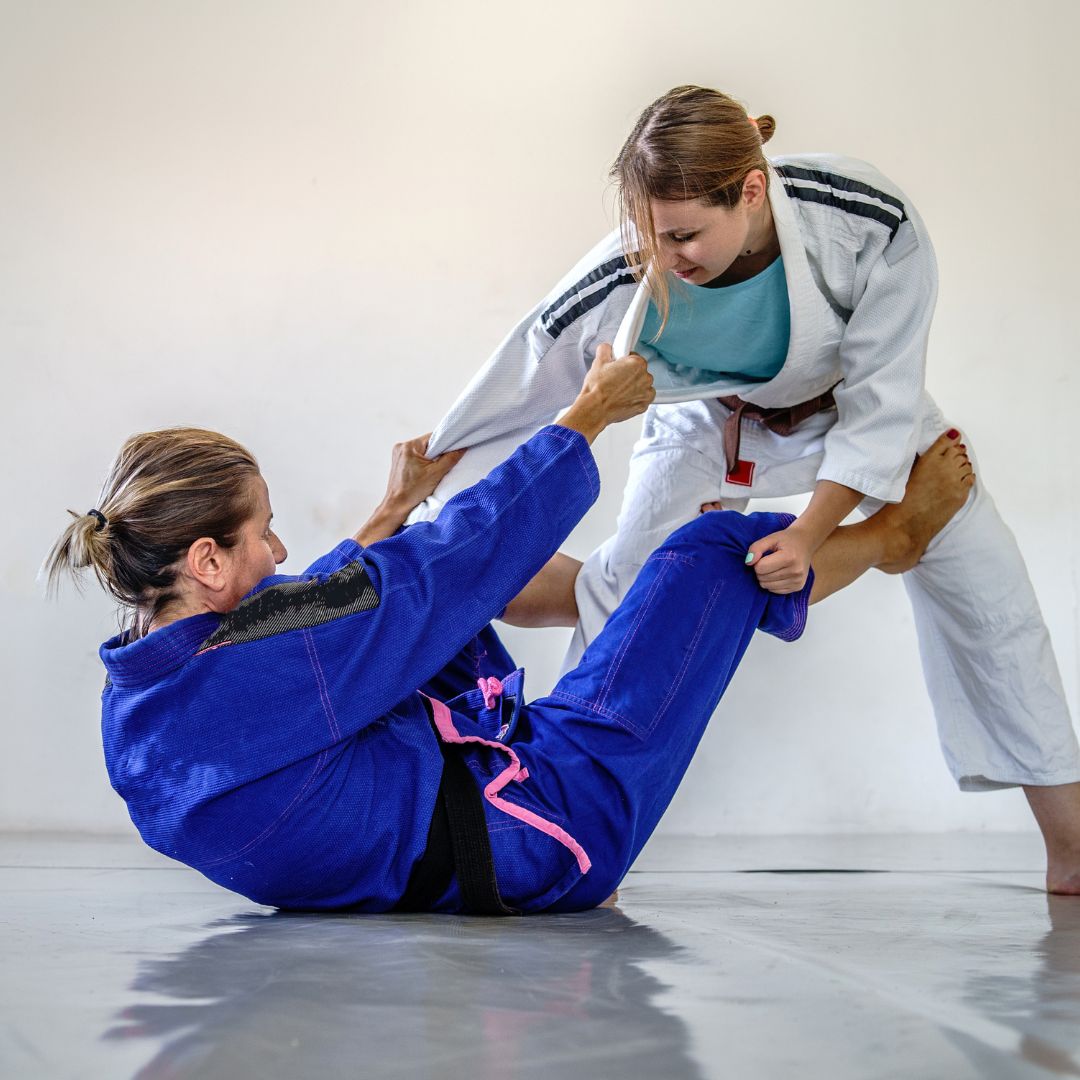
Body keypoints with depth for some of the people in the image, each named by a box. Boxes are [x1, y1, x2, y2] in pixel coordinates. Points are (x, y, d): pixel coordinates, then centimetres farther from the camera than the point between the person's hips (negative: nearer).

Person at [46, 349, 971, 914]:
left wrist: (394, 511, 27)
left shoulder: (135, 708, -5)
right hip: (549, 827, -9)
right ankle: (895, 534, 28)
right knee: (714, 552, -1)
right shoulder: (264, 662, -33)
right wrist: (591, 415, -8)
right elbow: (458, 554, -22)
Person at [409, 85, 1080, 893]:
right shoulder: (616, 286, -36)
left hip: (859, 412, 0)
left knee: (988, 593, -3)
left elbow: (881, 403, -27)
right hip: (711, 429, 0)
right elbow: (489, 419, -26)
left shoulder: (874, 225, -39)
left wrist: (811, 534, -34)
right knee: (622, 596, -10)